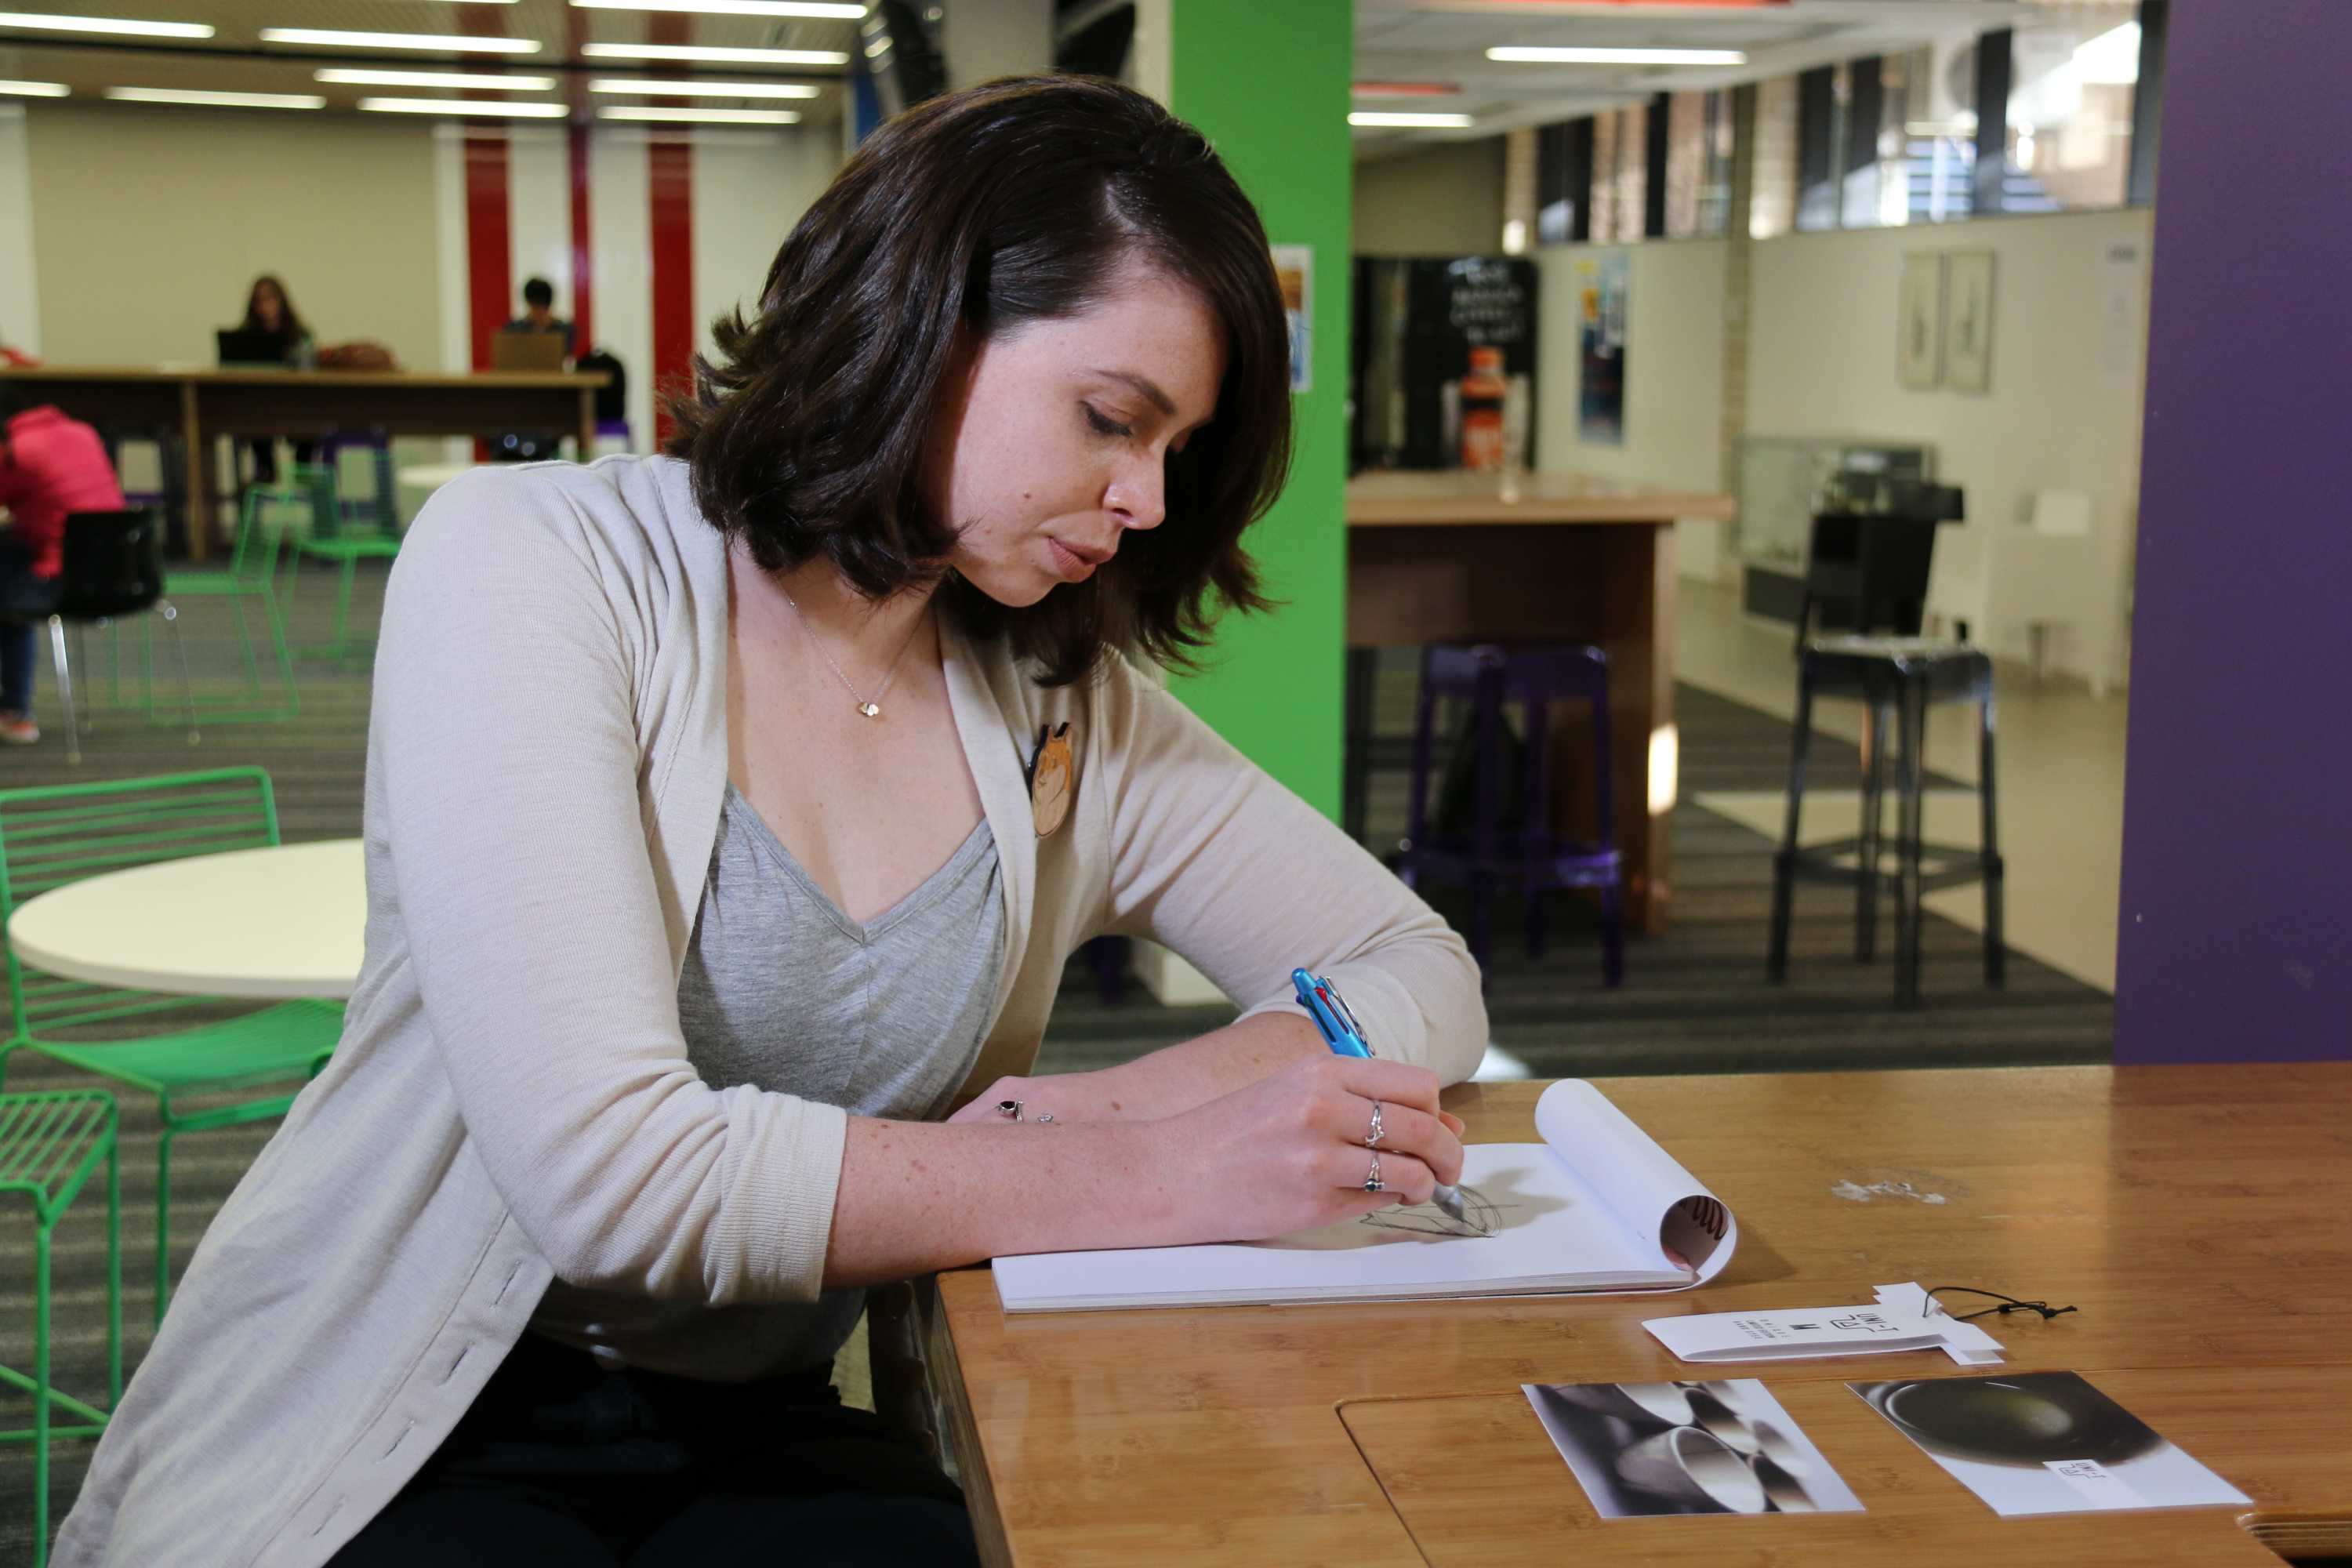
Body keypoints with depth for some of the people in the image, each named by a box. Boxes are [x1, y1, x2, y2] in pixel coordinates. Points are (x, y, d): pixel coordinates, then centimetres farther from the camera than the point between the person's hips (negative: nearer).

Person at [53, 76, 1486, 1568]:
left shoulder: (1073, 712, 3)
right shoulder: (533, 560, -13)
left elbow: (1425, 973, 8)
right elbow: (606, 1166, -24)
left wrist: (1133, 1099, -12)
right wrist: (1150, 1175, -22)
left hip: (763, 1436, 4)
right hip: (388, 1445, -4)